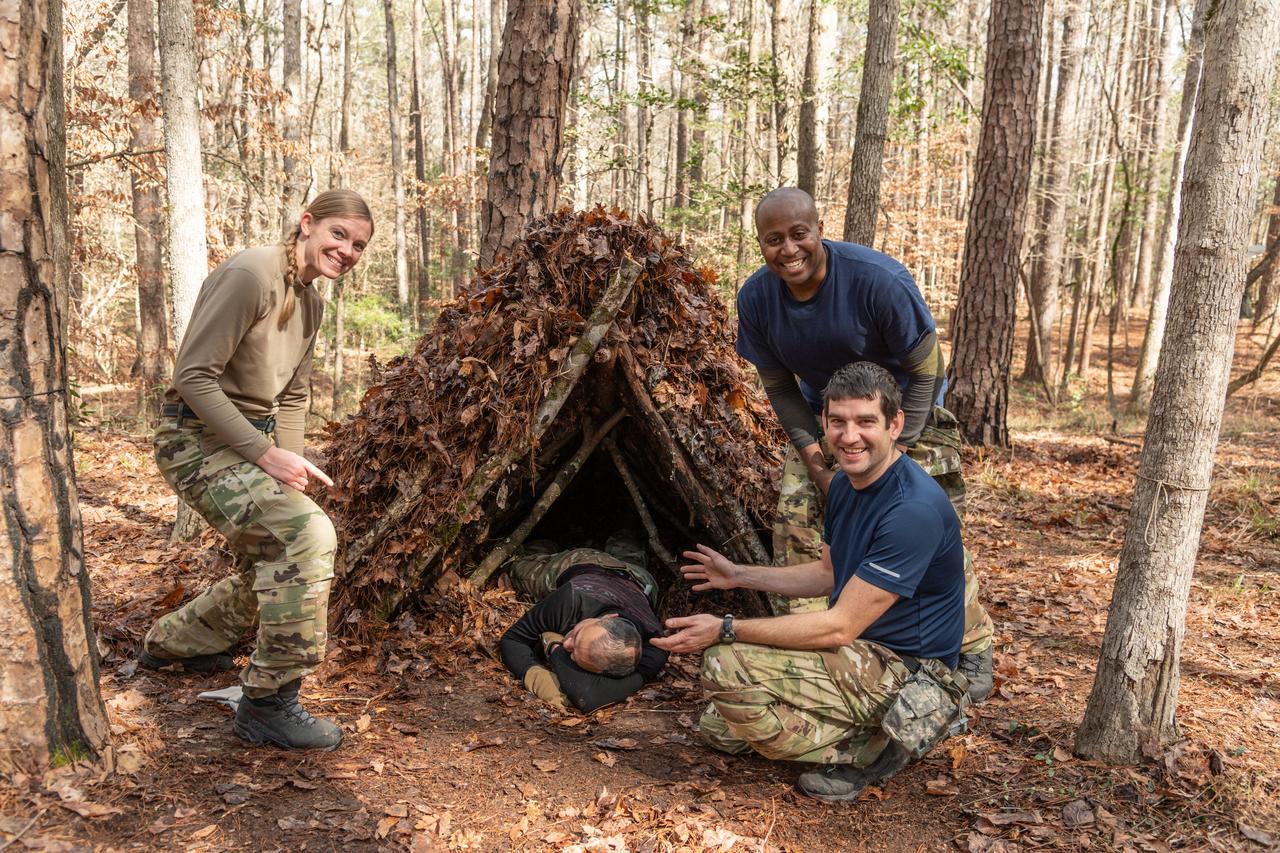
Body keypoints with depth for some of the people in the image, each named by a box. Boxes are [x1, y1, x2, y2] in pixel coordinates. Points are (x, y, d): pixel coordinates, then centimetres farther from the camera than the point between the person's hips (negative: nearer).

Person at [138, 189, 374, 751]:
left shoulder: (310, 303, 9)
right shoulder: (249, 275, -19)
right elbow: (193, 378, -22)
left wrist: (290, 464, 5)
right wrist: (266, 455, -24)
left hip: (252, 437, 9)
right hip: (199, 439, -9)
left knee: (275, 566, 17)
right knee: (306, 534, -26)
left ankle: (172, 642, 45)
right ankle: (267, 704, -13)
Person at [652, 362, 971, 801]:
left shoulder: (914, 509, -27)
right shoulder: (845, 484, 3)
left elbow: (840, 627, -27)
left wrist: (726, 629, -25)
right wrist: (740, 576, 18)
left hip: (905, 675, -10)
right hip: (855, 656, 10)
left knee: (728, 665, -25)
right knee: (718, 728, 13)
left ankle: (864, 750, -10)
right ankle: (868, 732, 13)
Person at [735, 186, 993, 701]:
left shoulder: (879, 280, -31)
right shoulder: (756, 298, -17)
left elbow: (925, 373, -20)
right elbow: (778, 386, -4)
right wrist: (813, 458, -15)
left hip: (908, 412, -4)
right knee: (795, 518, -8)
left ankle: (972, 649, 16)